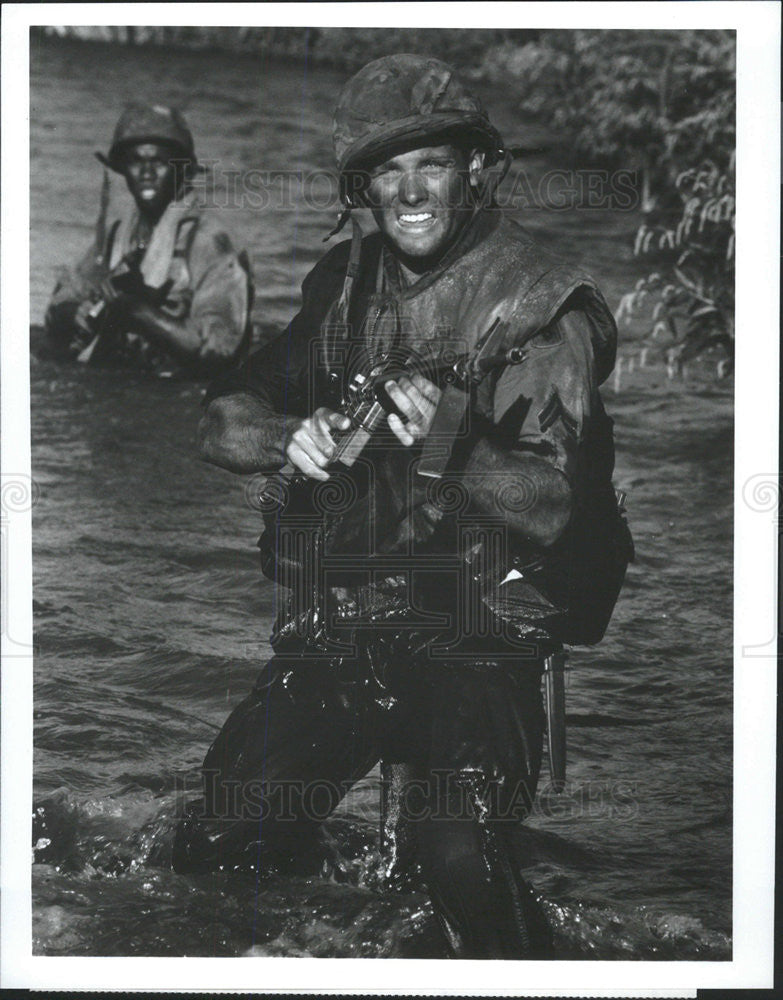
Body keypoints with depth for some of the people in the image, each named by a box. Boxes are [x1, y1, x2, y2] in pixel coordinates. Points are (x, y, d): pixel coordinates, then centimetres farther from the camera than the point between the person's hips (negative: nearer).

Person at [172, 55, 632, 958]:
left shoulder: (545, 308, -6)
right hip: (336, 620, 5)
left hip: (476, 637, -4)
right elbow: (221, 424, 9)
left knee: (464, 864, -24)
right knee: (217, 847, -4)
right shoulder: (343, 284, 10)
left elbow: (554, 504, -14)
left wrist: (449, 449, -31)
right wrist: (297, 437, -12)